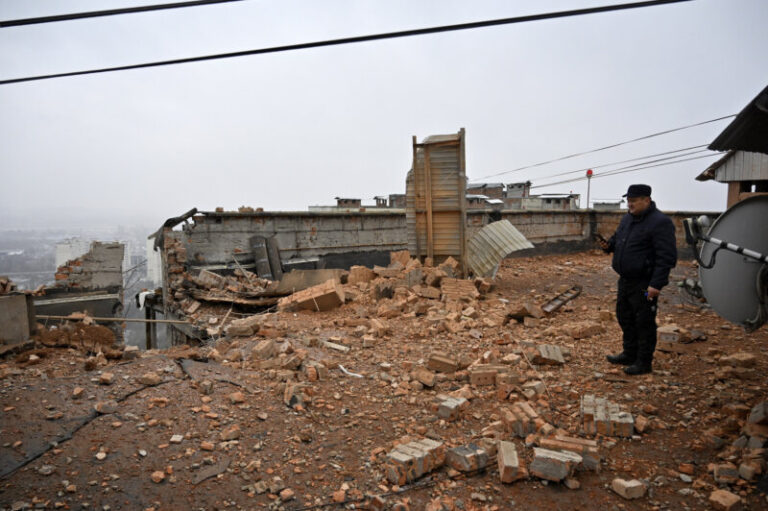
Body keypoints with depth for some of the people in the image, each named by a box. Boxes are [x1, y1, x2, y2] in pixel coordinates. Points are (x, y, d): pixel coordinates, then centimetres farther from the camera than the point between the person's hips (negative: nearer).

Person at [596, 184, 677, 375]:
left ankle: (644, 362, 14)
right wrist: (608, 244, 1)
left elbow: (667, 257, -20)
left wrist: (656, 284, -24)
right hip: (626, 280, 9)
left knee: (644, 323, 1)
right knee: (625, 317, 17)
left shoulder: (660, 222, -17)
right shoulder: (628, 218, 11)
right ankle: (629, 354, 33)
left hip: (645, 284, -9)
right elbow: (618, 238, 25)